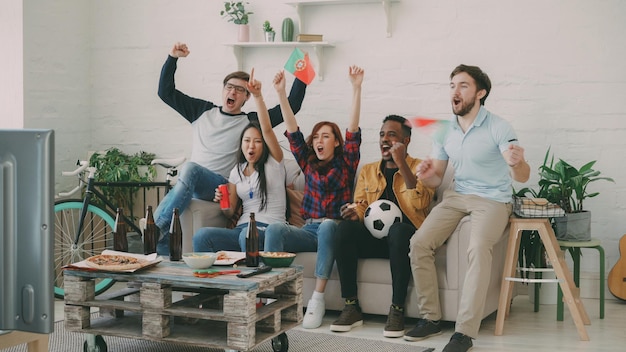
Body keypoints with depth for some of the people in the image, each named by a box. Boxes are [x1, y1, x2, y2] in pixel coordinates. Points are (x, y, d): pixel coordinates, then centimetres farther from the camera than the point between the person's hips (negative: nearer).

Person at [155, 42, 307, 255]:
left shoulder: (251, 122, 10)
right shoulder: (203, 111, 19)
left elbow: (291, 107, 3)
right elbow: (166, 92, 20)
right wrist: (172, 59, 11)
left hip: (221, 185, -4)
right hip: (188, 182, 4)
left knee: (190, 168, -37)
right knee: (159, 214, -26)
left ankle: (159, 229, -39)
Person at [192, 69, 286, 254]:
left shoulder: (273, 162, 6)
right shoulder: (237, 172, 20)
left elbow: (267, 129, -11)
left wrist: (258, 96, -22)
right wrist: (223, 201, -4)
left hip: (269, 230, -5)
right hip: (241, 229, 5)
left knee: (247, 235, -42)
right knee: (202, 235, -25)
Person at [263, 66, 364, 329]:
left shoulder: (345, 164, 11)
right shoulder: (308, 164, 21)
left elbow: (353, 130, -1)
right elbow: (293, 133, 12)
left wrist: (356, 88, -12)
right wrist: (282, 95, 3)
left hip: (336, 229, -3)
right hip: (309, 230, 3)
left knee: (326, 225, -38)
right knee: (275, 229, -27)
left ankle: (318, 299, -37)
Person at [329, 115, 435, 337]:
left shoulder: (419, 167, 6)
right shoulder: (368, 171, 19)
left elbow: (420, 203, -12)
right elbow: (361, 206, 13)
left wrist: (401, 164, -15)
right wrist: (355, 213, -12)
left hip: (404, 236, -4)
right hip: (373, 239, 4)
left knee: (398, 229, -38)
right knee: (345, 227, -27)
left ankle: (397, 310, -29)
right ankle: (351, 307, -23)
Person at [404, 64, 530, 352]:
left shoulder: (498, 128, -11)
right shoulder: (444, 130, 5)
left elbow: (522, 177, -20)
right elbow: (437, 178, 12)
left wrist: (517, 164, -45)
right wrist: (427, 176, -14)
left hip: (493, 199, -5)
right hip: (457, 196, 5)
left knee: (478, 248, -33)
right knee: (419, 243, -18)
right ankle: (430, 318, -6)